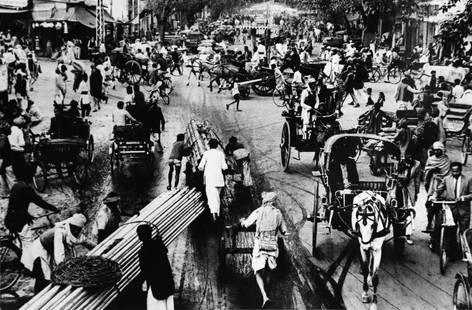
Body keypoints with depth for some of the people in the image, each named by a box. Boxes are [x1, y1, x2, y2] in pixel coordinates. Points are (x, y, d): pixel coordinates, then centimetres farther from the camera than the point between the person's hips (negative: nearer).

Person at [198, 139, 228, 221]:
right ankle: (217, 213, 23)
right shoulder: (221, 153, 6)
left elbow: (200, 166, -3)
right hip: (219, 177, 3)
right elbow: (224, 167, 4)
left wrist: (201, 169, 19)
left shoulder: (206, 153, -1)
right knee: (217, 196, 18)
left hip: (209, 177, -3)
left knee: (211, 196, -13)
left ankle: (214, 213, -32)